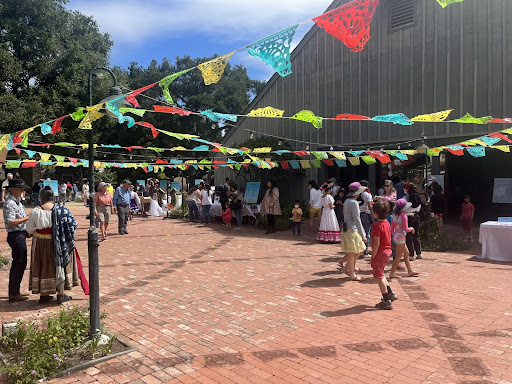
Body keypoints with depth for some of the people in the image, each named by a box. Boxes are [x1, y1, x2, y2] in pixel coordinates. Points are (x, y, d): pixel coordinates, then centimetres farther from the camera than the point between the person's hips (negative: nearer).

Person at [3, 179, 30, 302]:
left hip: (20, 235, 10)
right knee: (20, 264, -6)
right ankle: (14, 294, 2)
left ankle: (13, 292, 26)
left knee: (17, 264, 16)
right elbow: (10, 222, -24)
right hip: (16, 235, -10)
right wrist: (27, 218, -20)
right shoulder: (9, 203, -16)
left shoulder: (16, 201, 14)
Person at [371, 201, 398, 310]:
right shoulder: (387, 223, 7)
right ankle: (390, 294, 27)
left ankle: (387, 301, 7)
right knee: (380, 275, 24)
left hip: (380, 252, -9)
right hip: (387, 251, 9)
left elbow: (376, 243, -23)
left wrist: (373, 257, -16)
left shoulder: (377, 225, -21)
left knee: (379, 276, 3)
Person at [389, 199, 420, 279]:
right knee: (398, 256, 0)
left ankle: (410, 271, 29)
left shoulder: (394, 215, 4)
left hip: (396, 236, 8)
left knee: (406, 253, 19)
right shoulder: (403, 216, -17)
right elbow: (406, 229, -18)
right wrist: (411, 228, 1)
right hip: (401, 237, -8)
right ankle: (392, 273, 3)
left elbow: (392, 228, 9)